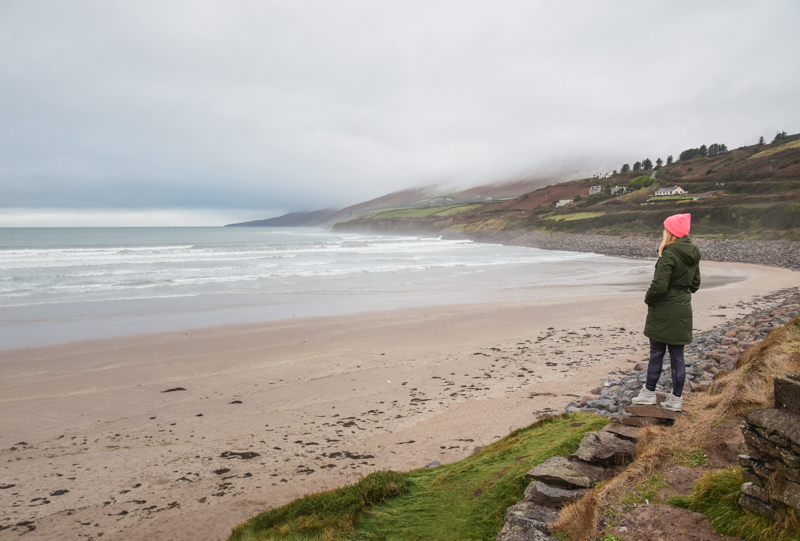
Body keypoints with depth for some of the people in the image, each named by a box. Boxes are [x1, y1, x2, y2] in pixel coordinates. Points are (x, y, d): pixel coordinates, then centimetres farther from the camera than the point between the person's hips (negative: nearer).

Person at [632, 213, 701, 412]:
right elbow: (695, 284, 15)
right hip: (683, 310, 7)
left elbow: (659, 286, -23)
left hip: (664, 310, -7)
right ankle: (676, 399, 16)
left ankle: (649, 392, 18)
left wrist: (648, 298, -5)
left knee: (657, 352, 6)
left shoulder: (669, 255, -20)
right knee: (677, 355, 11)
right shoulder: (693, 255, 7)